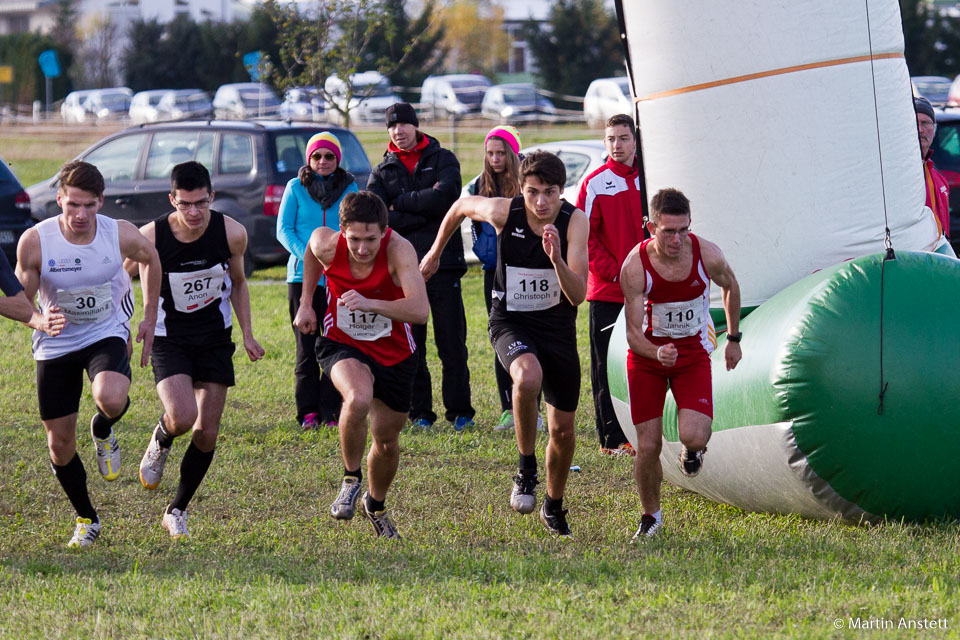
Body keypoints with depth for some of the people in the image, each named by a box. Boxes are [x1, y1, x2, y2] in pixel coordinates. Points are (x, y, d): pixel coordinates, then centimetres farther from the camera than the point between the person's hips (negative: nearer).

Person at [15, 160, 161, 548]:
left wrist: (149, 318, 8)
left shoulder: (121, 235, -15)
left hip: (107, 335, -1)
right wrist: (40, 319, -29)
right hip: (55, 344, 1)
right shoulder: (34, 242, -18)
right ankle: (86, 520, 27)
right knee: (59, 443, 3)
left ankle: (103, 431, 5)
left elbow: (150, 260, 8)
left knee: (111, 398, -33)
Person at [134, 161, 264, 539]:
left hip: (215, 338, 3)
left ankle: (177, 511, 19)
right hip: (169, 338, -3)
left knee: (206, 433, 1)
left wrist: (247, 334, 6)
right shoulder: (151, 238, -19)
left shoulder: (232, 234, -12)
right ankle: (159, 445, 12)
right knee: (182, 416, -25)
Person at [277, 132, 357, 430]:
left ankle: (331, 411, 5)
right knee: (307, 346, -2)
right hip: (302, 275, -1)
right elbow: (283, 229, 1)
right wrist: (308, 256, -13)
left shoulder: (349, 188, 8)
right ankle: (308, 411, 5)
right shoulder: (296, 187, 6)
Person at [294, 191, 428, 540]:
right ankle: (351, 479, -8)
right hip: (343, 345, -1)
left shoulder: (398, 249, -28)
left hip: (395, 352, 1)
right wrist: (305, 302, 10)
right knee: (358, 399, -33)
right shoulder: (326, 244, -21)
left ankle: (376, 505, 44)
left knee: (387, 439, 13)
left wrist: (370, 304, -48)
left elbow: (420, 310, -37)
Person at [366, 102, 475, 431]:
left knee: (452, 344, -3)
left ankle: (460, 412, 2)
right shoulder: (382, 172, 11)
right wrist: (424, 213, -10)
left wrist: (400, 203, -7)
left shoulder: (442, 160, 7)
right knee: (410, 346, 3)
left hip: (443, 263, -2)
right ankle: (419, 413, 9)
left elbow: (444, 196, -13)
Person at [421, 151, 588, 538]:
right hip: (511, 322, -2)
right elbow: (460, 207, 8)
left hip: (558, 326, 2)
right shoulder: (503, 212, -16)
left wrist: (557, 259, -39)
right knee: (528, 377, -36)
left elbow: (577, 295, -22)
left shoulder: (575, 221, -17)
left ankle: (554, 507, 34)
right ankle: (526, 469, -16)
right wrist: (435, 253, 19)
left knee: (563, 429, 8)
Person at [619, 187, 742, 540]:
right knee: (648, 446, -3)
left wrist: (734, 339, 15)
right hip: (647, 353, 0)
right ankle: (651, 516, 24)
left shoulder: (707, 255, -20)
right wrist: (656, 353, -42)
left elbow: (730, 287, 5)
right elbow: (633, 333, -21)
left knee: (694, 436, -20)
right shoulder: (635, 267, -24)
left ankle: (693, 448, 21)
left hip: (693, 352, 0)